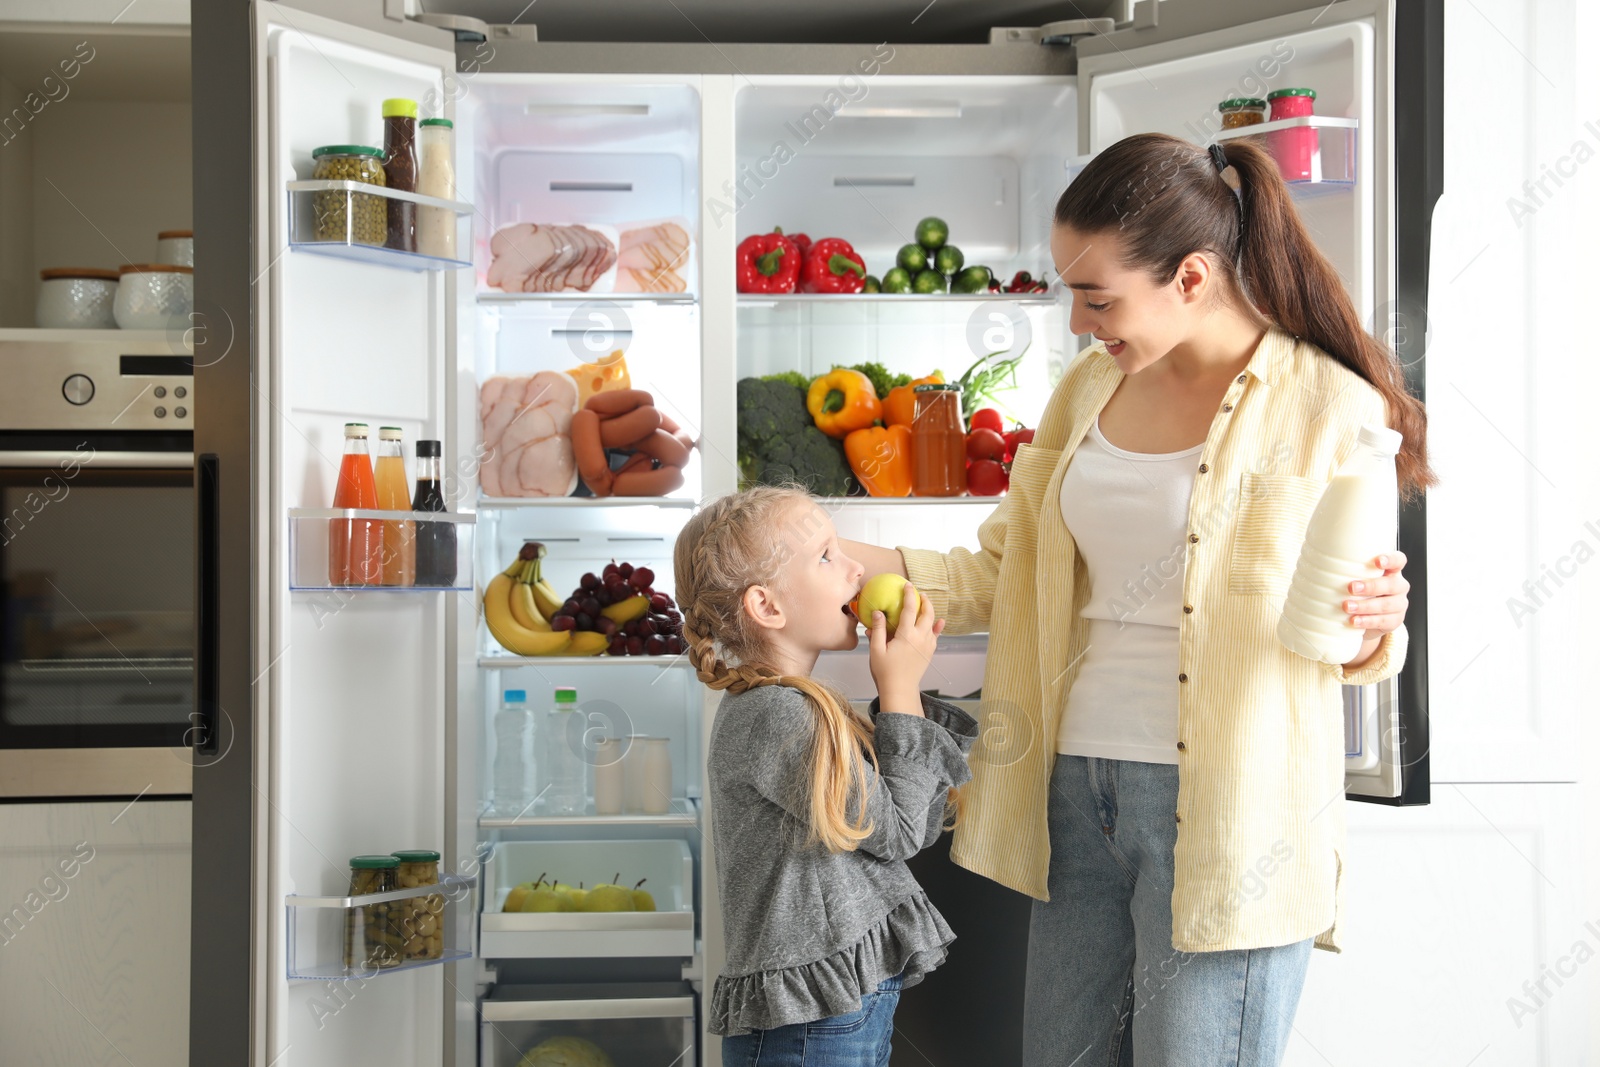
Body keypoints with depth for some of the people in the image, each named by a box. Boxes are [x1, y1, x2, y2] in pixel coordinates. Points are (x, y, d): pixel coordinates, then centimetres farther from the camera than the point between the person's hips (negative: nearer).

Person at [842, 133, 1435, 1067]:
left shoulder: (1329, 405, -7)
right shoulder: (1091, 386, 10)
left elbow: (1360, 655, -1)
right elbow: (1005, 576, 15)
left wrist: (1373, 624, -23)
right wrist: (861, 563, 3)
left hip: (1221, 809, -6)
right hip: (1079, 783, 6)